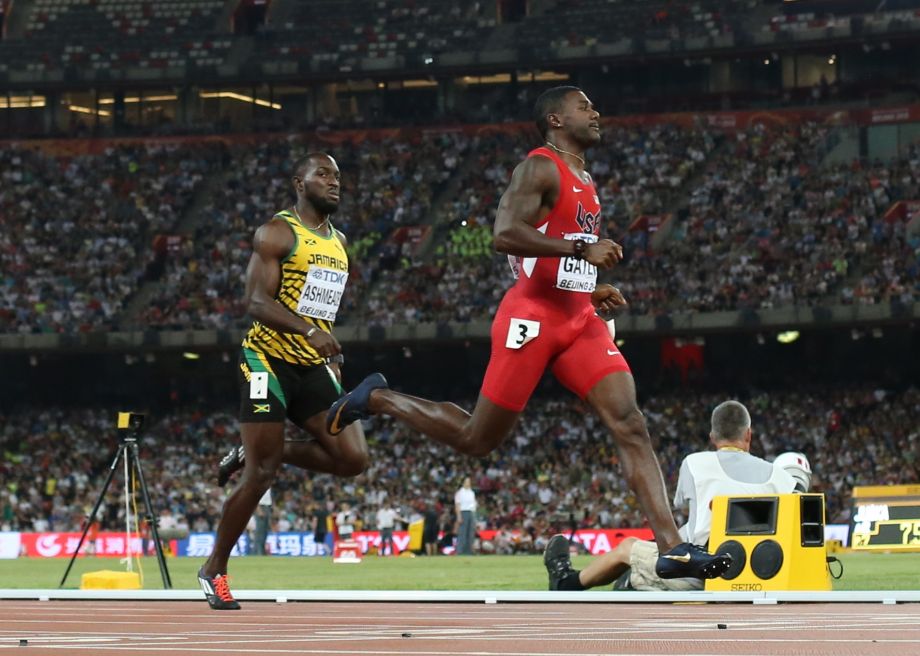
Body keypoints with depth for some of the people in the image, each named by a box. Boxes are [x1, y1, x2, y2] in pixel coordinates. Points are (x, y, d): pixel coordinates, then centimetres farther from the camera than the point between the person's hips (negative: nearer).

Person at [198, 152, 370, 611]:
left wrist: (333, 359, 18)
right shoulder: (278, 233, -8)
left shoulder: (338, 241, 15)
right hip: (269, 360, -7)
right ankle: (214, 570, 7)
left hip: (313, 365, 7)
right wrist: (308, 331, -31)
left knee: (352, 459, -8)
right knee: (260, 476, -9)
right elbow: (257, 301, -18)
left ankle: (254, 455, 13)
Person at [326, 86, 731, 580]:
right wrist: (582, 248, -25)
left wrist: (593, 292, 16)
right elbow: (506, 234, -23)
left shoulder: (585, 183, 21)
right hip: (533, 317, -8)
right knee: (478, 439, 2)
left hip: (579, 319, 8)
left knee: (630, 425, -10)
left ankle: (673, 549, -19)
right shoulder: (541, 168, -8)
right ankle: (377, 399, 25)